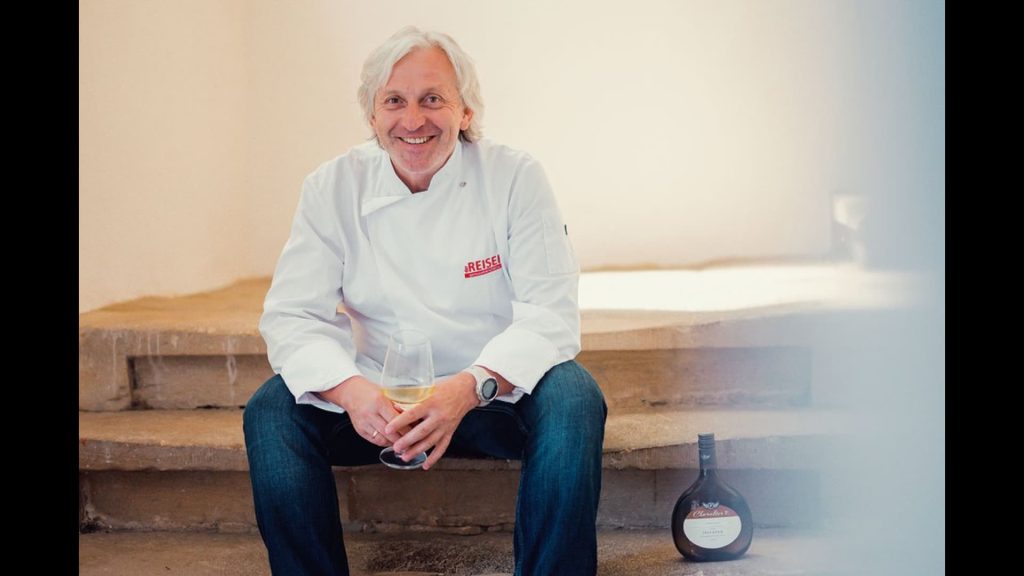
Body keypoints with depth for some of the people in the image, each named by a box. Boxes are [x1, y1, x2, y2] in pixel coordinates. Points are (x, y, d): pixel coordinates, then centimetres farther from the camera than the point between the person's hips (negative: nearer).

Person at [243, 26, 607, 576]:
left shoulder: (515, 178, -8)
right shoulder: (333, 188, -3)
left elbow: (551, 313, -14)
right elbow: (292, 315, -7)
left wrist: (469, 387, -33)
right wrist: (349, 390, -29)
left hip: (498, 394, -1)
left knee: (573, 400, -31)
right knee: (270, 411, -21)